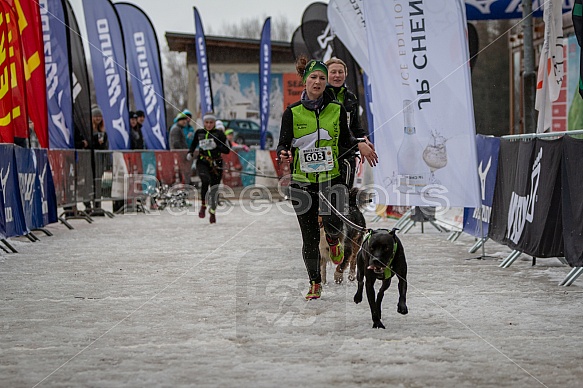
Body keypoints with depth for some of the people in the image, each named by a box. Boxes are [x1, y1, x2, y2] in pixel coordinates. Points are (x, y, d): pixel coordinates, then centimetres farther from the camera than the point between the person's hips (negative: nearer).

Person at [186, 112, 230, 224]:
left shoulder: (219, 133, -1)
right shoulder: (199, 132, 7)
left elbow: (227, 150, -5)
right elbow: (193, 144, 25)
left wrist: (215, 146, -18)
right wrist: (190, 153, 7)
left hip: (216, 164, 0)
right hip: (202, 162, 0)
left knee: (214, 189, 1)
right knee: (206, 180, -29)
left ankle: (213, 212, 23)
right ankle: (203, 205, -11)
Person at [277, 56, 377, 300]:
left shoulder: (337, 110, 3)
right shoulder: (292, 113, -1)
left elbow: (345, 139, 15)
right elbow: (283, 145, 0)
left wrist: (359, 145, -5)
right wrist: (284, 154, -22)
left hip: (331, 178, 0)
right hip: (302, 181, 0)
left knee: (333, 222, -21)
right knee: (310, 237, 1)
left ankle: (334, 242, 17)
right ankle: (315, 283, 19)